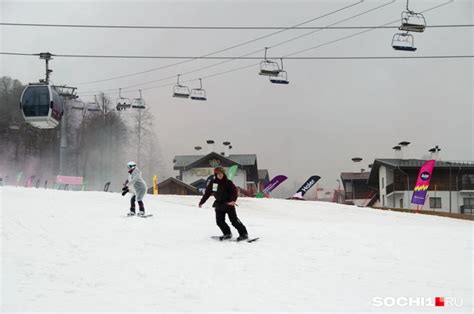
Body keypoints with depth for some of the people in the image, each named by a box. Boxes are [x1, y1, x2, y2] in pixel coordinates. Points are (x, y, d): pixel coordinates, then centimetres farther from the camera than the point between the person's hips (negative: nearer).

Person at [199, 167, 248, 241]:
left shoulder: (228, 183, -8)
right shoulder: (213, 183, 2)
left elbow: (234, 191, -14)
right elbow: (207, 193, 10)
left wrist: (233, 200, -30)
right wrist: (202, 201, 12)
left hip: (229, 204, -4)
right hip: (219, 205, 4)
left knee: (234, 220, -6)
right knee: (220, 221, 0)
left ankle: (244, 234, 2)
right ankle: (227, 234, 17)